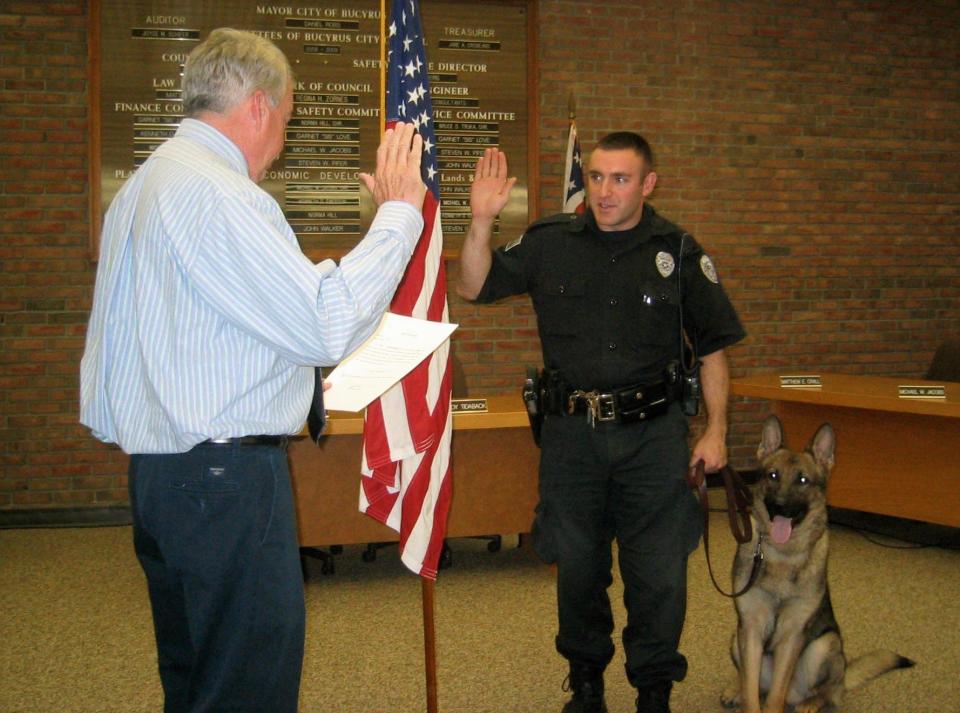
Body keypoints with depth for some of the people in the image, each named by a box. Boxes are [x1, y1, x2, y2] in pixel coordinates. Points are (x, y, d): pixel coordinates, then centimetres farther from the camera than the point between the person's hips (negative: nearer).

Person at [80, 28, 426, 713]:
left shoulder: (143, 186, 16)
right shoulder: (217, 193, -17)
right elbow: (328, 324, -20)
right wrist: (399, 213, -12)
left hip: (159, 470, 11)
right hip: (226, 476, -11)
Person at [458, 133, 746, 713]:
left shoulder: (679, 252, 1)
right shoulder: (550, 243, 2)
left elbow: (713, 345, 5)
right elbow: (474, 287, 2)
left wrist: (716, 430, 0)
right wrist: (482, 220, -13)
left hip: (653, 432, -1)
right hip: (571, 431, 1)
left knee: (659, 573, 4)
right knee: (578, 566, 13)